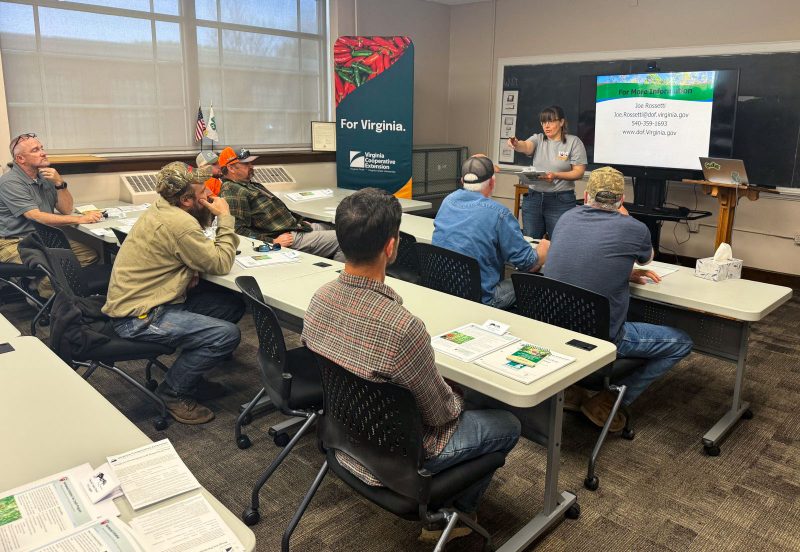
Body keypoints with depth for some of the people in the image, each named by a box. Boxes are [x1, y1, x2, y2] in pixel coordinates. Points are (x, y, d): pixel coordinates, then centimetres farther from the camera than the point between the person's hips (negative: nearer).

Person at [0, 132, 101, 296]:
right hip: (14, 243, -8)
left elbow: (66, 210, 8)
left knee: (90, 254, -14)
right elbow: (37, 217, -22)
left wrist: (60, 183, -9)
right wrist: (80, 219, -27)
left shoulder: (45, 176, 11)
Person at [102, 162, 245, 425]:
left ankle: (190, 376, 18)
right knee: (227, 334, -20)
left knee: (233, 304, 6)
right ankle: (173, 392, 2)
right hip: (138, 318, -10)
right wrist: (225, 218, -8)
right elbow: (221, 263, -16)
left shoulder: (163, 210, 7)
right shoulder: (179, 223, -24)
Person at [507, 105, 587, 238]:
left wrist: (556, 176, -21)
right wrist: (516, 144, -39)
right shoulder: (538, 139, 7)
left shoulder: (574, 142, -2)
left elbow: (579, 172, -5)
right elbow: (525, 146, -15)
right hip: (533, 197, 3)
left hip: (561, 201, -3)